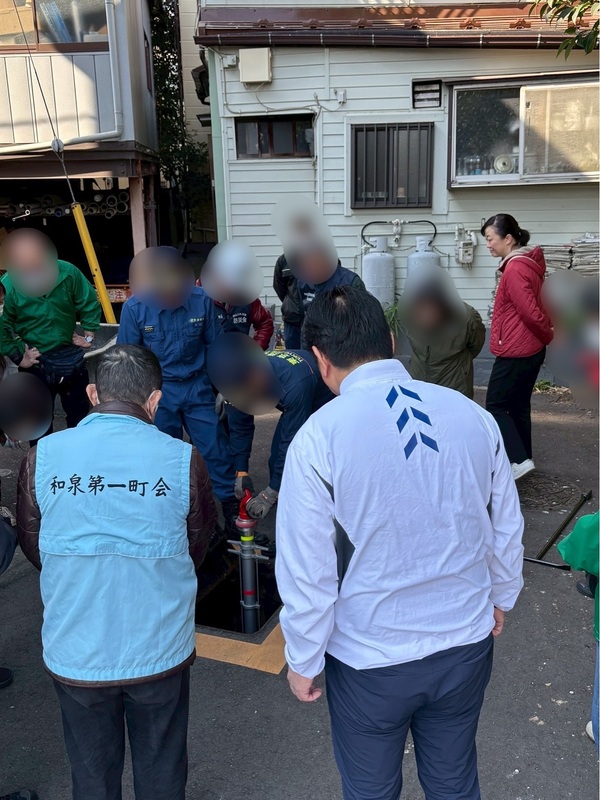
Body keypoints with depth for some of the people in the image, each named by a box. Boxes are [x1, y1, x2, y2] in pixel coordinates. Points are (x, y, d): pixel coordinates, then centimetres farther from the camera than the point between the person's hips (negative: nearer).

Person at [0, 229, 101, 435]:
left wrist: (89, 335, -2)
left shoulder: (68, 272, -15)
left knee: (79, 414, 19)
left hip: (71, 356, 2)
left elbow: (90, 304, -1)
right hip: (36, 362, -2)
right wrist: (19, 357, -14)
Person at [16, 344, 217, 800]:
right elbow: (197, 552, 0)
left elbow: (33, 549, 4)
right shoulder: (182, 459, -16)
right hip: (160, 653, -1)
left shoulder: (43, 457, -12)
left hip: (74, 655, 1)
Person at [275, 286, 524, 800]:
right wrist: (500, 596, 20)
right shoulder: (472, 415, -10)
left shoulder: (319, 436, -22)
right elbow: (507, 528, 2)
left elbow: (307, 571, -16)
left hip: (370, 661, -3)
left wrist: (303, 660, 0)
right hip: (467, 644, 4)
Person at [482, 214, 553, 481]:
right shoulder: (529, 263, 12)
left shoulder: (514, 269, -20)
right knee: (518, 406, 16)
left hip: (515, 352, -10)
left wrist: (550, 337, -7)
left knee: (495, 406, 0)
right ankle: (523, 458, 24)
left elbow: (531, 312, -22)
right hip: (530, 350, 10)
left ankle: (519, 460, -2)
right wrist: (548, 335, 10)